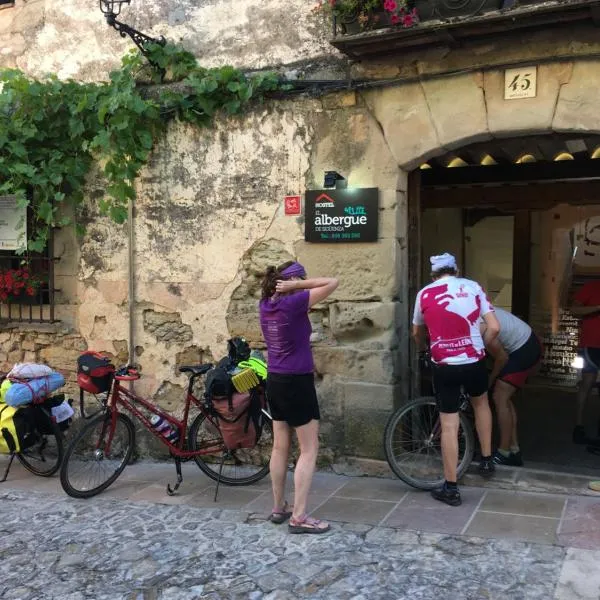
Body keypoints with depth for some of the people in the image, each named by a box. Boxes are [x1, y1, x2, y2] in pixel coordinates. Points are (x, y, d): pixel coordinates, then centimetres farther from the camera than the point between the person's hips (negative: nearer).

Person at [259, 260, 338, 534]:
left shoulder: (266, 304, 3)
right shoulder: (294, 303, -18)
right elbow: (332, 283, -15)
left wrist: (290, 287, 5)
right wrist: (297, 285, -12)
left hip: (274, 381, 8)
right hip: (297, 382, -8)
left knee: (280, 446, 15)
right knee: (309, 449, 0)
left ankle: (278, 508, 25)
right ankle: (299, 517, 0)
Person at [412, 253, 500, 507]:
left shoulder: (425, 294, 3)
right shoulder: (472, 287, 3)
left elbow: (417, 333, 18)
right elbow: (494, 327, -1)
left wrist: (423, 348, 40)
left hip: (444, 366, -2)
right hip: (474, 362, 2)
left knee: (449, 425, 4)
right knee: (481, 403, 31)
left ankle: (451, 488, 10)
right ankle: (486, 460, 38)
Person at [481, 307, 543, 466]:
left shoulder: (480, 328, -30)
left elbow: (502, 357, -17)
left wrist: (489, 380, -1)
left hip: (525, 349, -9)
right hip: (525, 344, 10)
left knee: (499, 399, -9)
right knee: (504, 398, 11)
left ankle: (503, 454, -2)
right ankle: (514, 451, 17)